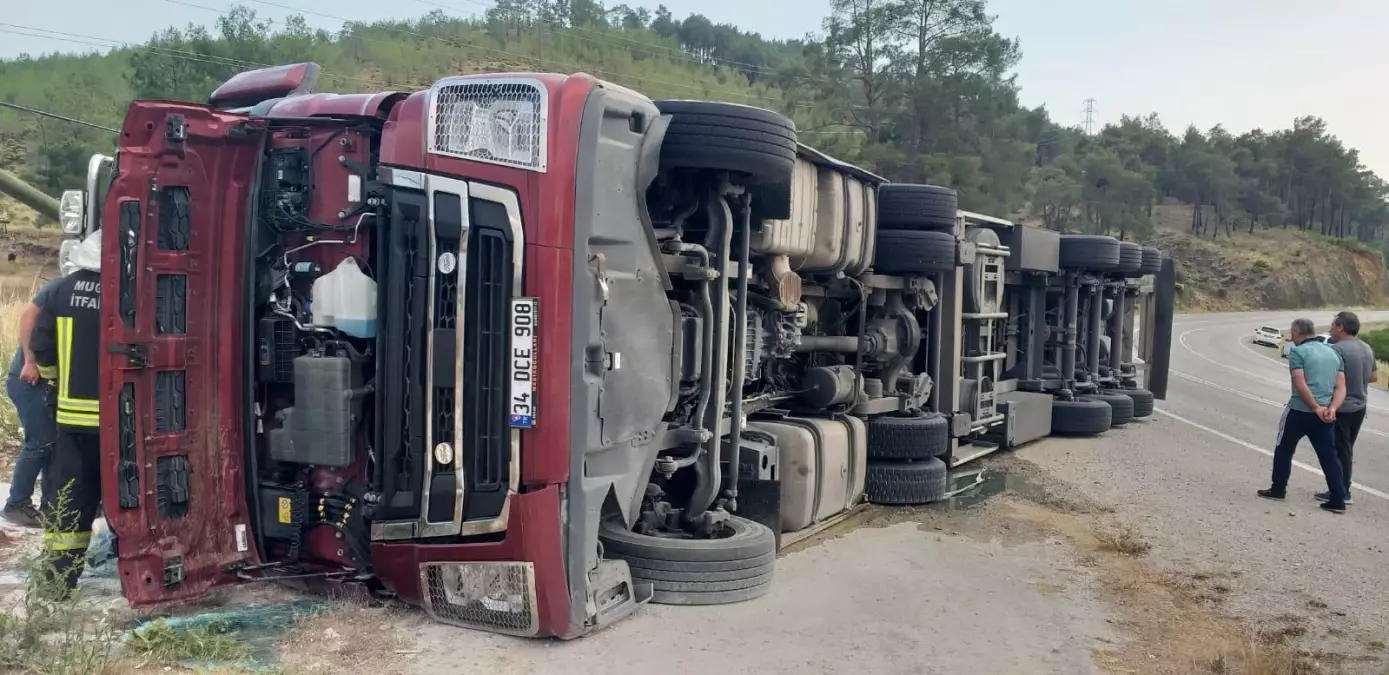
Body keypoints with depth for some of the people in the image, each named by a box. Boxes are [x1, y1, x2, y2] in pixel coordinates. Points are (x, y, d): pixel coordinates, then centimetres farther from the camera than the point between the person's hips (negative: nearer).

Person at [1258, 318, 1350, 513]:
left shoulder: (1298, 352, -8)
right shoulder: (1333, 353, 12)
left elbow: (1300, 385, -18)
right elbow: (1341, 387, 5)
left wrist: (1316, 408, -14)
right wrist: (1331, 409, -7)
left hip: (1300, 411, -5)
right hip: (1325, 414, 5)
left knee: (1283, 450, 12)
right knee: (1329, 456, 8)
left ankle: (1278, 490, 19)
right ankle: (1338, 500, 6)